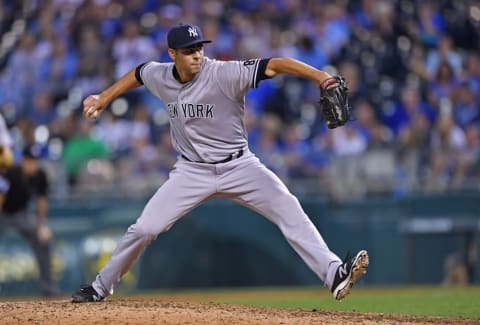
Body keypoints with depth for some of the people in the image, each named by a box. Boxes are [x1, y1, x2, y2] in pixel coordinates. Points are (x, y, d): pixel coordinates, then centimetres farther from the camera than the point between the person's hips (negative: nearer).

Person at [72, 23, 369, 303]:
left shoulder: (224, 74, -22)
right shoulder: (160, 76, -6)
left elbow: (274, 65, -33)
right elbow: (137, 73, 19)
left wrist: (320, 76, -45)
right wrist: (103, 99, 21)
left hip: (239, 166, -3)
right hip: (193, 172, 3)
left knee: (290, 213, -22)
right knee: (143, 229, -1)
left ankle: (335, 275, -26)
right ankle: (101, 287, 19)